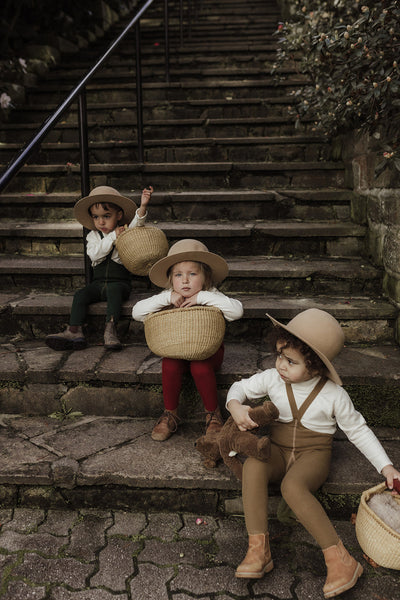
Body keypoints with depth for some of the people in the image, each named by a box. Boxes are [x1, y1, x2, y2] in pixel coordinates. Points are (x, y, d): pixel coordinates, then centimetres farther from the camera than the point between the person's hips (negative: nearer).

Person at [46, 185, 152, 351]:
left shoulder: (126, 232, 5)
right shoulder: (93, 236, 9)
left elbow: (136, 223, -16)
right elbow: (94, 255, -9)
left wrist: (143, 206, -35)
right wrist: (112, 237, -16)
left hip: (120, 282, -3)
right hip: (98, 282, 3)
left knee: (113, 290, -34)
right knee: (80, 295, -20)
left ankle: (110, 329, -41)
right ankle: (74, 332, -26)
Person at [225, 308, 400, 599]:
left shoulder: (334, 395, -11)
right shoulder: (273, 379, -5)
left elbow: (358, 430, -1)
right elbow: (241, 386, 8)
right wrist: (235, 406, -15)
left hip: (313, 454, -3)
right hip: (279, 449, 3)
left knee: (292, 486, -35)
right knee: (253, 465, -31)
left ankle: (340, 560, -26)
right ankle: (258, 550, -28)